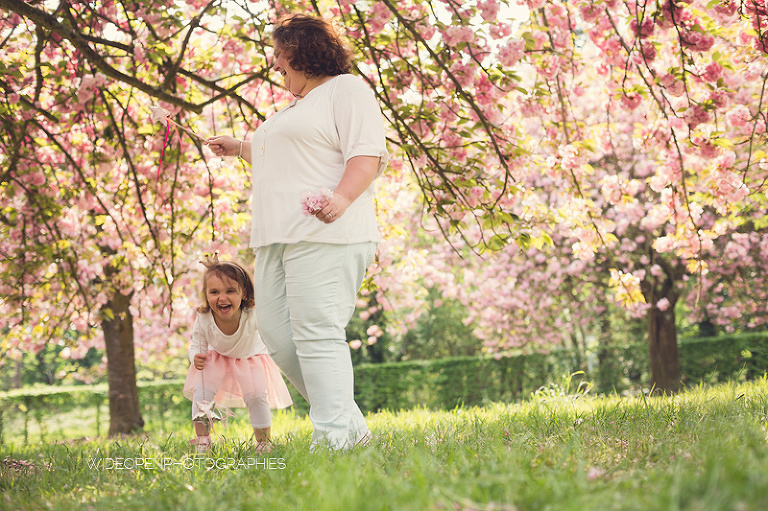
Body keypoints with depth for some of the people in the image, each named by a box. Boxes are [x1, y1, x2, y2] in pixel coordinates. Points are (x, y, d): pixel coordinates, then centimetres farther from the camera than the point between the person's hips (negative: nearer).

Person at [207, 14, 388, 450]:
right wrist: (239, 149, 49)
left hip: (325, 235, -9)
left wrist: (341, 198, -28)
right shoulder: (295, 108, 31)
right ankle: (350, 425, 5)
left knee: (317, 332, -17)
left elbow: (367, 154, -12)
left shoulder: (347, 89, 2)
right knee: (278, 332, 0)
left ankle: (333, 440, -17)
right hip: (277, 237, 9)